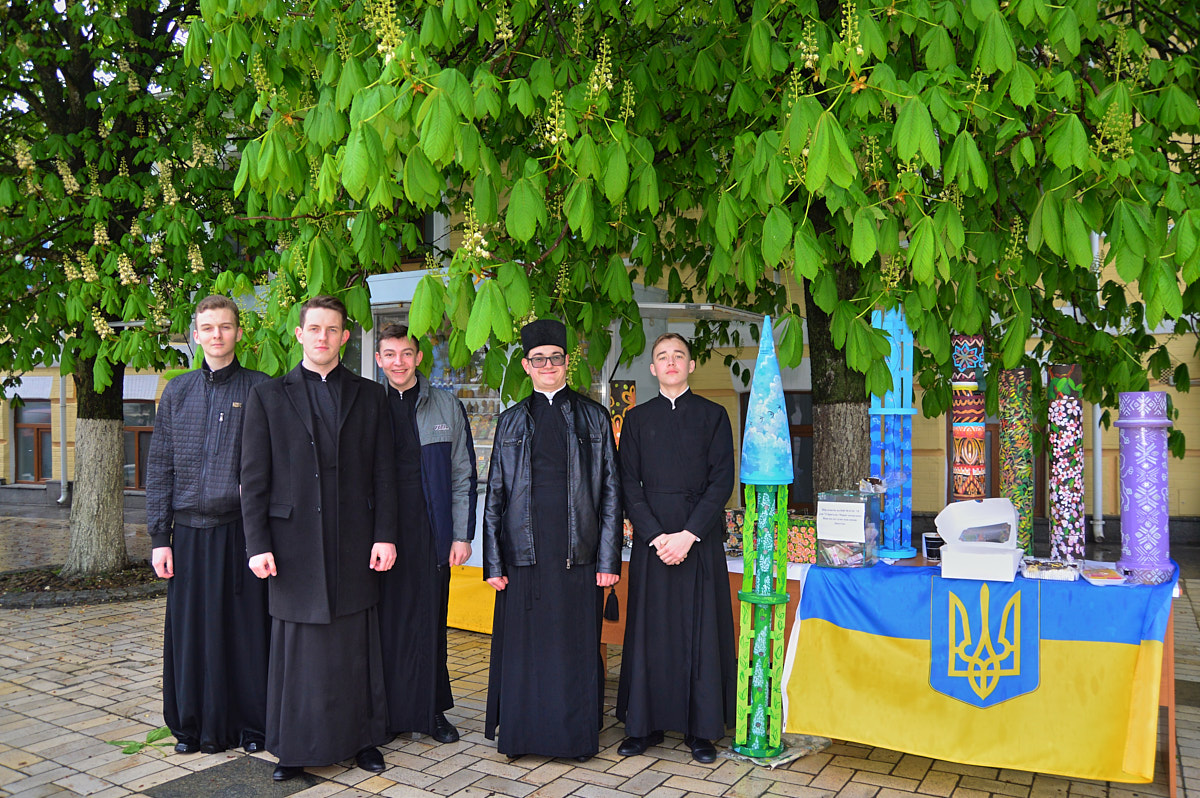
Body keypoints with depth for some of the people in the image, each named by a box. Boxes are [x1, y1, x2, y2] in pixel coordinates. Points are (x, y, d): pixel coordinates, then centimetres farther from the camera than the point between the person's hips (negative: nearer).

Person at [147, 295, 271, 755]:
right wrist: (159, 536, 4)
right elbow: (159, 467, 10)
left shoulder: (260, 390, 1)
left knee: (247, 627, 2)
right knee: (191, 631, 7)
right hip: (190, 531, 3)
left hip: (241, 529, -2)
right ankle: (194, 726, 23)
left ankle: (250, 725, 17)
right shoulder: (177, 392, 10)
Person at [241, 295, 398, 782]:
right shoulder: (268, 396, 6)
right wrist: (257, 544, -5)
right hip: (295, 545, -1)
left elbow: (383, 472, 6)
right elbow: (254, 477, 2)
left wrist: (385, 535, -2)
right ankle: (296, 746, 19)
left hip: (355, 548, 1)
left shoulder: (369, 396, 9)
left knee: (357, 647, 7)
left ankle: (362, 738, 21)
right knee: (298, 649, 6)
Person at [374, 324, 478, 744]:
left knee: (429, 623, 6)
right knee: (382, 623, 4)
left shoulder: (447, 406, 6)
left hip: (430, 534, 0)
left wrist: (462, 535, -1)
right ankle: (384, 713, 19)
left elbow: (463, 475, 5)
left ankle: (432, 711, 20)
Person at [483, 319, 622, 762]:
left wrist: (608, 558, -5)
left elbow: (610, 491, 3)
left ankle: (576, 734, 19)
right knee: (524, 646, 5)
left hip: (577, 551, -1)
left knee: (575, 648, 4)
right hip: (525, 551, 1)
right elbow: (495, 493, 8)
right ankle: (522, 731, 21)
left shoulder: (593, 417, 6)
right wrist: (493, 561, 0)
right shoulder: (511, 421, 10)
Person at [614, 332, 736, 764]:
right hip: (650, 538, 1)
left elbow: (722, 481, -2)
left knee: (700, 630, 2)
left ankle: (701, 729, 14)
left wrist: (689, 534, -12)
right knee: (650, 630, 4)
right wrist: (655, 535, -9)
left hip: (700, 539, -1)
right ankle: (645, 724, 16)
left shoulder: (713, 416, 5)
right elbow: (629, 483, 3)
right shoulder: (637, 418, 9)